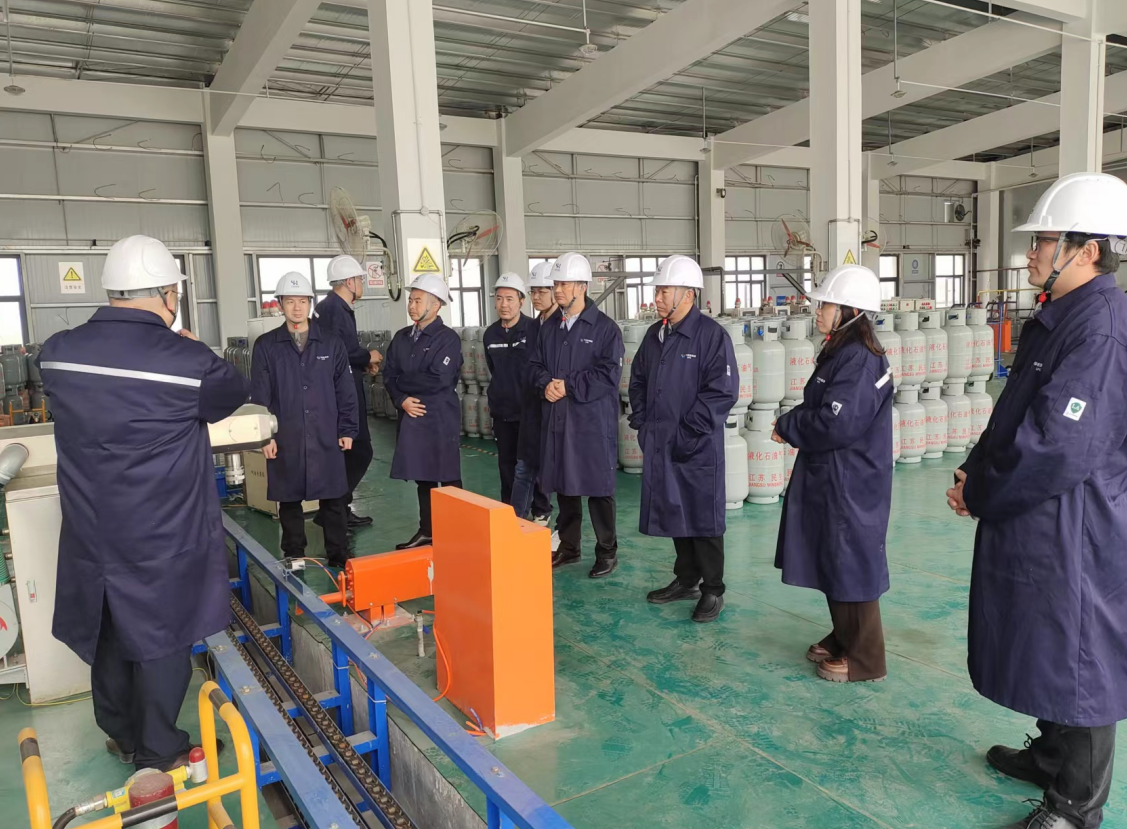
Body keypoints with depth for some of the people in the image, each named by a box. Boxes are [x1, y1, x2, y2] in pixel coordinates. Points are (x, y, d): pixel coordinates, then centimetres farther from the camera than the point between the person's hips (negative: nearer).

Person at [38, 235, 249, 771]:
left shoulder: (57, 351, -5)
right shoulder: (187, 361, -20)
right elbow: (233, 391, -1)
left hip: (90, 531, 5)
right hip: (163, 539, -5)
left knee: (108, 632, 21)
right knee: (162, 638, 12)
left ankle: (120, 735, 42)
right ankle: (158, 754, 28)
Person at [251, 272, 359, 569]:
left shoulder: (331, 344, 4)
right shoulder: (266, 346, 2)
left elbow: (345, 391, 5)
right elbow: (259, 395, 1)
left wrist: (347, 429, 1)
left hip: (326, 438, 1)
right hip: (285, 440, 0)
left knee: (334, 500, 6)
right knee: (289, 501, 10)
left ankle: (339, 556, 19)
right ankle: (294, 559, 23)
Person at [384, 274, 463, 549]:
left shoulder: (448, 338, -8)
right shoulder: (401, 337, 10)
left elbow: (438, 380, -18)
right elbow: (388, 375, 6)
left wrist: (402, 380, -7)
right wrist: (402, 400, -12)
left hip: (440, 419, -5)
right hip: (411, 418, 6)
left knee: (448, 479, 2)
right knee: (422, 478, 14)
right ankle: (426, 532, 24)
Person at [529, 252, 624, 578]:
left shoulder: (605, 328, -7)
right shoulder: (549, 329, 12)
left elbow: (609, 374, -14)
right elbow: (535, 366, 14)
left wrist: (569, 387, -15)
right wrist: (546, 384, -8)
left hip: (593, 421, -6)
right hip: (556, 419, 6)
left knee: (598, 487, 2)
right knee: (563, 485, 13)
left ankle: (607, 551, 16)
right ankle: (568, 546, 27)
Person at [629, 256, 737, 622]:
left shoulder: (712, 335, -12)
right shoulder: (654, 334, 9)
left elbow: (723, 391, -17)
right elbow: (638, 379, 20)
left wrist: (685, 432, -16)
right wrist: (642, 420, 8)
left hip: (698, 448, -7)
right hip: (658, 444, 7)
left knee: (703, 519, 3)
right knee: (673, 513, 15)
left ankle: (712, 590, 18)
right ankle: (686, 580, 31)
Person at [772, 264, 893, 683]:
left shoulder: (859, 360, -20)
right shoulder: (839, 352, 10)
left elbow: (836, 424, -26)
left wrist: (787, 427, -12)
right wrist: (792, 423, -1)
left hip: (850, 483, -10)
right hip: (829, 478, 10)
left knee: (851, 563, 1)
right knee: (832, 561, 19)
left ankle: (864, 658, 15)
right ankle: (842, 638, 34)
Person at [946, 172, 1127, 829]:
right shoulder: (1060, 317, 10)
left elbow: (1059, 448, -27)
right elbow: (1014, 417, 16)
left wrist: (978, 495, -14)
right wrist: (976, 471, 3)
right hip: (1035, 524, 10)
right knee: (1043, 649, 23)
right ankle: (1052, 757, 44)